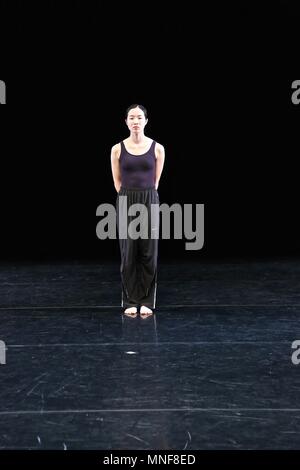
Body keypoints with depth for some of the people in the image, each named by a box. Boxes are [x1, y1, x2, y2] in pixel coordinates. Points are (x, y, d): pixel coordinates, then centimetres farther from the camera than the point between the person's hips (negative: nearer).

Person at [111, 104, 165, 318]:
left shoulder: (157, 148, 1)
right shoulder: (117, 149, 1)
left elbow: (156, 180, 9)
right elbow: (117, 181, 8)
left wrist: (146, 197, 9)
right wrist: (130, 198, 8)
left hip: (150, 202, 0)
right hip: (126, 203, 0)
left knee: (148, 253, 3)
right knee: (128, 253, 4)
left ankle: (147, 301, 13)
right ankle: (130, 301, 14)